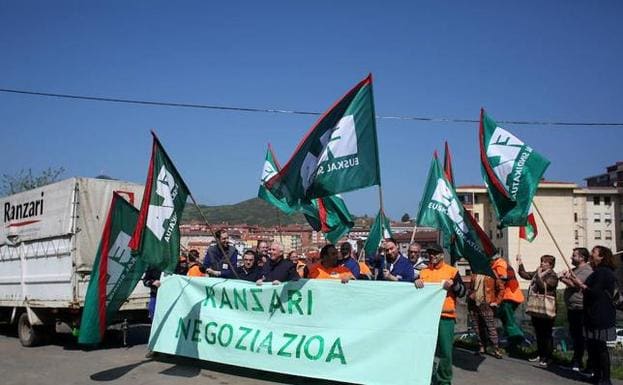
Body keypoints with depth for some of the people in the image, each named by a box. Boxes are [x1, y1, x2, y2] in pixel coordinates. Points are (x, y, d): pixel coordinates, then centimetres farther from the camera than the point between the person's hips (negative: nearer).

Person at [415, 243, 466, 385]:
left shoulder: (452, 271, 4)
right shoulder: (423, 272, 11)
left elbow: (462, 292, 0)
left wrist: (453, 284, -19)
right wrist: (416, 282, -10)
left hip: (446, 316, -3)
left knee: (445, 351, 0)